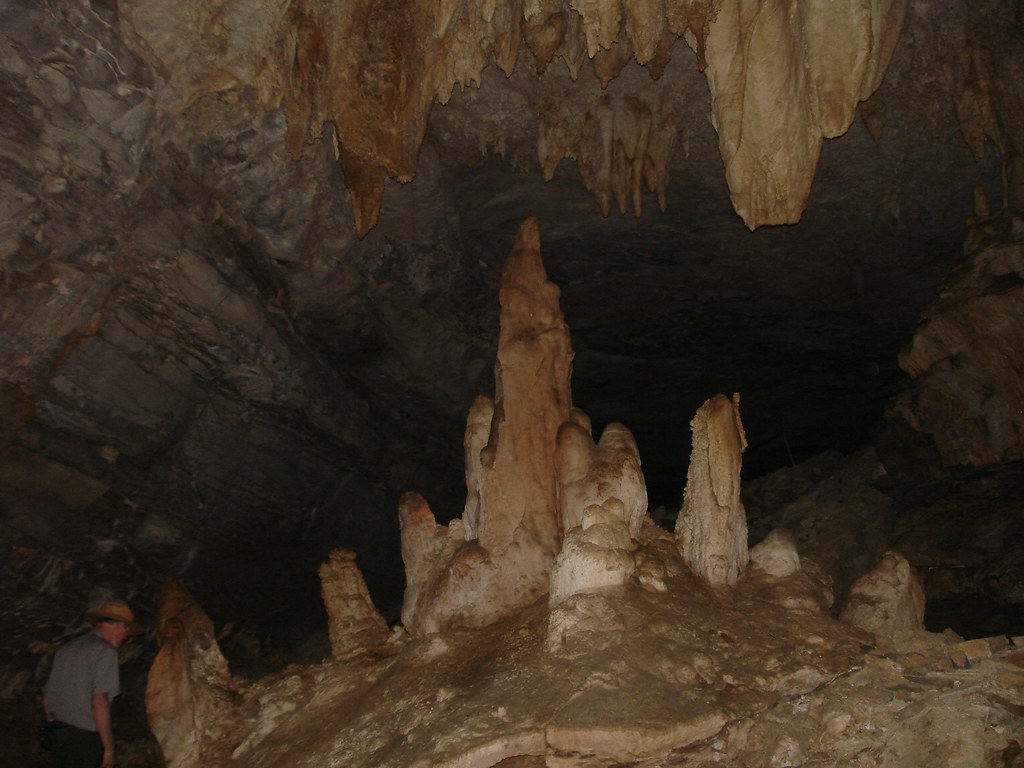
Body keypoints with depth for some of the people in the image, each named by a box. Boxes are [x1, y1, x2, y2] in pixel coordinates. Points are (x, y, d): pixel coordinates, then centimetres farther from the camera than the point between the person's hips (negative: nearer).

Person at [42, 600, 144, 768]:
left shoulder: (66, 649, 15)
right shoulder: (105, 651, -10)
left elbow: (46, 699, 19)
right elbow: (99, 702, -18)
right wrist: (109, 749, -13)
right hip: (85, 739, -8)